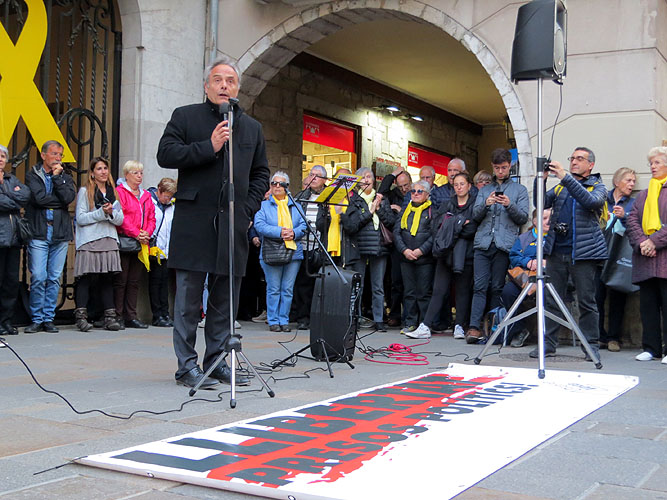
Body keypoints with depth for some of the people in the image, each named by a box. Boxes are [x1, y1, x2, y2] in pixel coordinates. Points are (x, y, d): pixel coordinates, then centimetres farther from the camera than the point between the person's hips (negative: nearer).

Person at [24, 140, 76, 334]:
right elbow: (38, 198, -11)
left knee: (54, 278, 3)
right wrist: (59, 201, -2)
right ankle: (36, 319, 3)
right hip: (38, 233, -3)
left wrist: (57, 177, -2)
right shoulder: (32, 175, 6)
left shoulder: (65, 177, 15)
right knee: (38, 277, -7)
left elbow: (69, 198, -6)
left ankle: (49, 319, 11)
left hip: (60, 233, 3)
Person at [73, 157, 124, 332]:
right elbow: (80, 218, -5)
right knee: (86, 278, -7)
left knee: (107, 278, 4)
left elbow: (120, 220, 12)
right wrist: (101, 213, -13)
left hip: (109, 240, 4)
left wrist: (111, 213, -9)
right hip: (89, 241, -4)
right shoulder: (85, 191, 4)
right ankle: (81, 316, -5)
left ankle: (110, 316, 5)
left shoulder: (113, 192, 17)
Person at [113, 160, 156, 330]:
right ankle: (118, 316, 1)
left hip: (141, 244, 7)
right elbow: (121, 217, -13)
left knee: (134, 281, 9)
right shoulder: (119, 192, -3)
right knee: (121, 280, -4)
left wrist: (146, 233, -3)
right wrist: (136, 234, -17)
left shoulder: (146, 195, 19)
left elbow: (151, 218, 15)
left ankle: (131, 316, 14)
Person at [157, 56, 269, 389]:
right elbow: (165, 154, -5)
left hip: (234, 223, 4)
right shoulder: (184, 117, 7)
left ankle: (217, 362, 17)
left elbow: (261, 173, 21)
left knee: (226, 297, 7)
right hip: (194, 222, -4)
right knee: (188, 295, -2)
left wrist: (249, 209, 7)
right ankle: (187, 366, 5)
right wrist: (209, 147, -13)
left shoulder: (252, 127, 19)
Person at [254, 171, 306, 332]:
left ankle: (284, 320, 11)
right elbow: (259, 225, -6)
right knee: (273, 289, -1)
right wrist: (279, 232, -17)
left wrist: (294, 233, -14)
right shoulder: (263, 205, 9)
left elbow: (303, 225, 8)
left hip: (293, 252, 2)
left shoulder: (295, 206, 16)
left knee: (288, 289, 3)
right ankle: (273, 321, 6)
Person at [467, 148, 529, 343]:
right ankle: (474, 327, -14)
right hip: (483, 243, 2)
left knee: (497, 287, -1)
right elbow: (475, 215, 11)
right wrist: (486, 204, -9)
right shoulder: (485, 190, 22)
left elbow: (523, 217, 5)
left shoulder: (519, 190, 14)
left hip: (504, 244, -2)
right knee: (479, 285, -7)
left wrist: (510, 205, -13)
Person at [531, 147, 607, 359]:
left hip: (583, 253, -4)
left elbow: (590, 201, -16)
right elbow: (542, 203, 5)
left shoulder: (598, 187, 7)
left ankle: (591, 346, 8)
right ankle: (548, 344, 8)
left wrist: (566, 177, -21)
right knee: (551, 300, 3)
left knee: (586, 301, -1)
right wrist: (541, 179, -9)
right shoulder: (560, 187, 19)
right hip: (556, 251, 4)